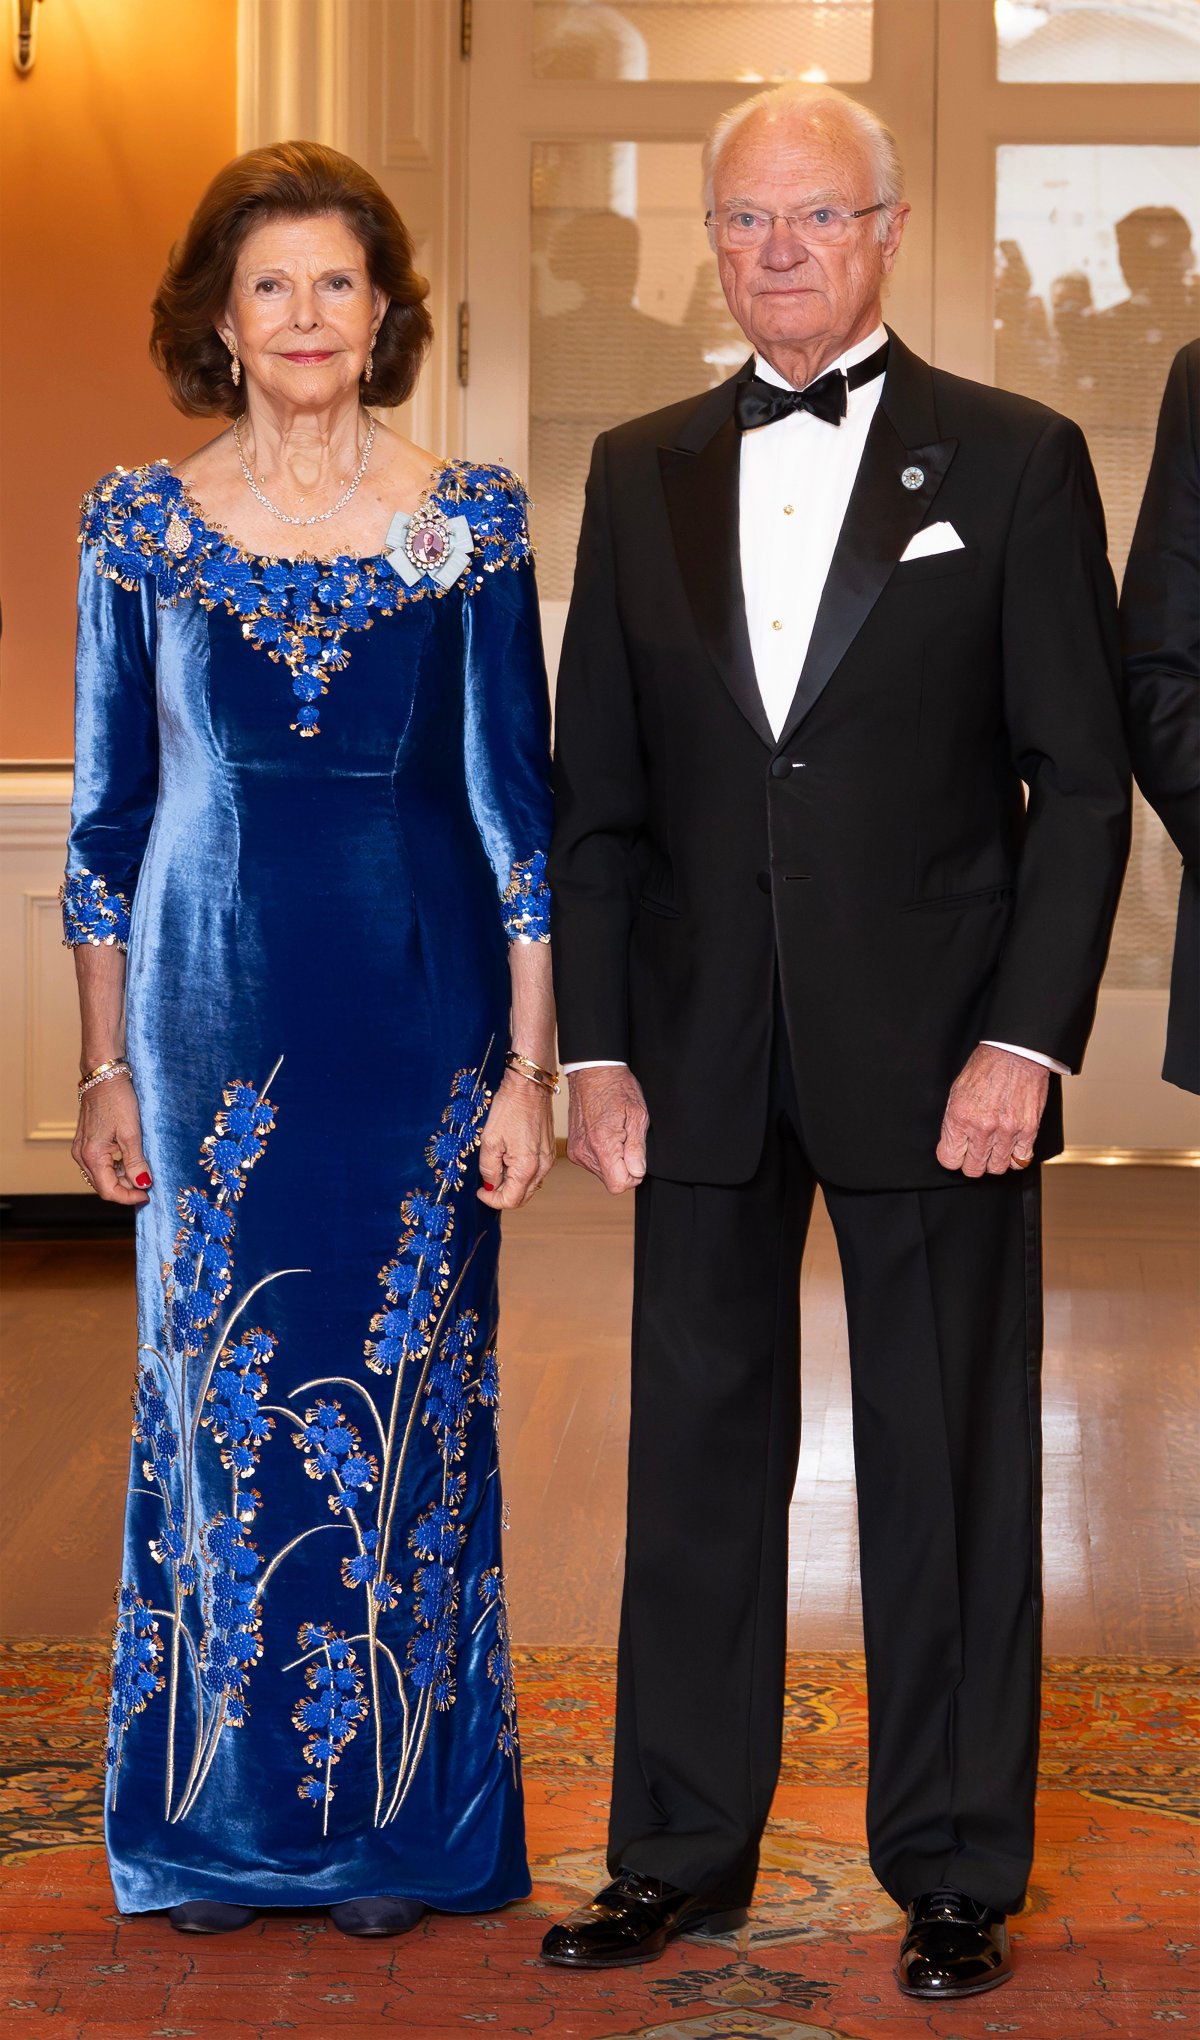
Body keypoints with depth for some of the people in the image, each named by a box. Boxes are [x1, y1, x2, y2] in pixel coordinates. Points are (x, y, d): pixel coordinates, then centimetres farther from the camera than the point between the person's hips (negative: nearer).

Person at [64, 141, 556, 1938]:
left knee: (410, 1401, 4)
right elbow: (107, 814, 6)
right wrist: (106, 1068, 3)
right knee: (216, 1400, 6)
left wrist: (530, 1065, -5)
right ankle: (218, 1818, 20)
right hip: (214, 1013, 1)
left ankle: (398, 1815, 17)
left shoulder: (469, 521, 0)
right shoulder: (141, 524, 3)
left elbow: (516, 800, 0)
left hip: (417, 1013, -1)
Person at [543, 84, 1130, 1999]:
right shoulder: (641, 472, 10)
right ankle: (683, 1849, 23)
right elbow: (594, 792, 10)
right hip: (703, 1064, 3)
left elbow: (1081, 781, -2)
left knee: (949, 1470, 4)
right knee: (698, 1449, 10)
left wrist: (1027, 1039, -11)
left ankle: (955, 1873, 17)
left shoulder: (1015, 459, 1)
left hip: (936, 1050, -3)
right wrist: (596, 1045, 2)